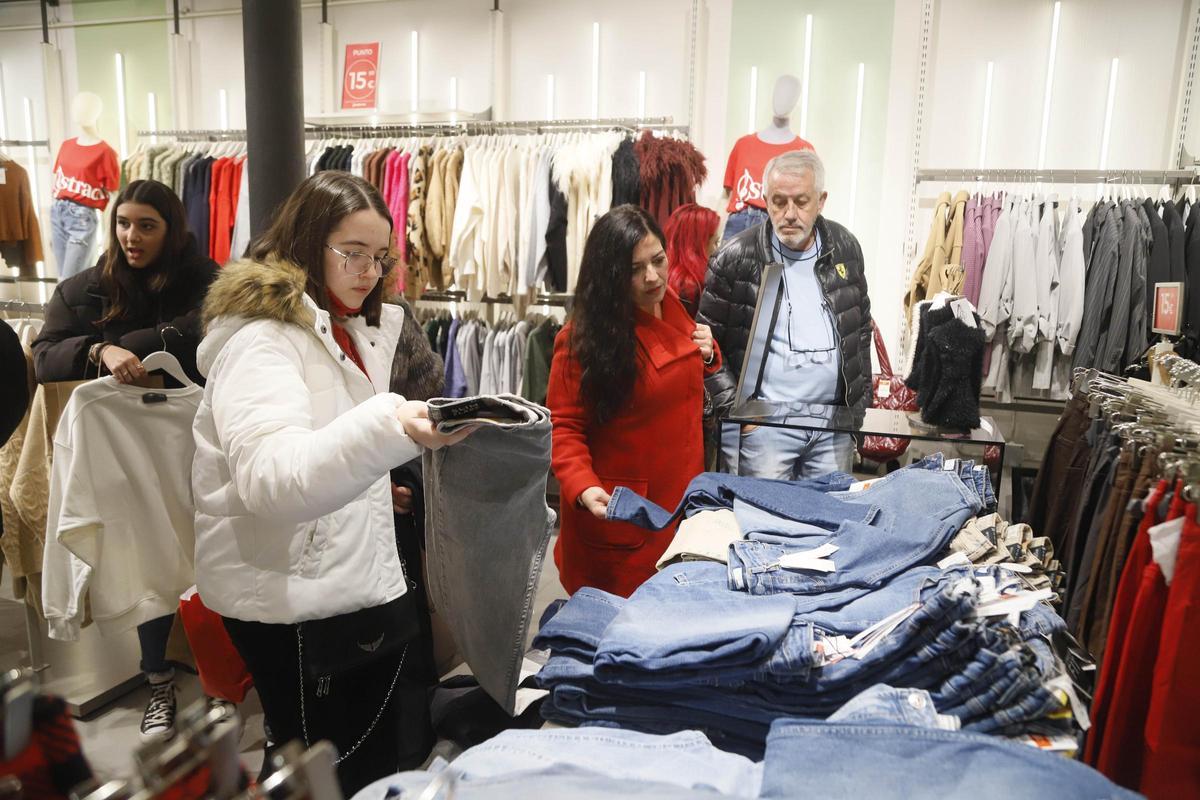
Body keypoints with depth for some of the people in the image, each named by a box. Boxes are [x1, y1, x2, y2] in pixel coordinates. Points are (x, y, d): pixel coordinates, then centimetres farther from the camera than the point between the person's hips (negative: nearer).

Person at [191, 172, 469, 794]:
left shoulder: (355, 331, 12)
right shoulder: (260, 337, -17)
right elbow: (272, 479, -33)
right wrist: (391, 429, -47)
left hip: (360, 583, 8)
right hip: (294, 601, -8)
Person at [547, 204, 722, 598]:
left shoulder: (670, 304, 4)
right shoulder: (583, 338, -18)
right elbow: (564, 426, -15)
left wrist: (706, 355, 2)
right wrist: (583, 488, -30)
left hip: (681, 500, 7)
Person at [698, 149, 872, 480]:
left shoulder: (845, 248, 7)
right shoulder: (735, 259, -7)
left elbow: (862, 329, 17)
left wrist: (860, 402, 12)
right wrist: (735, 408, -10)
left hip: (835, 422, 4)